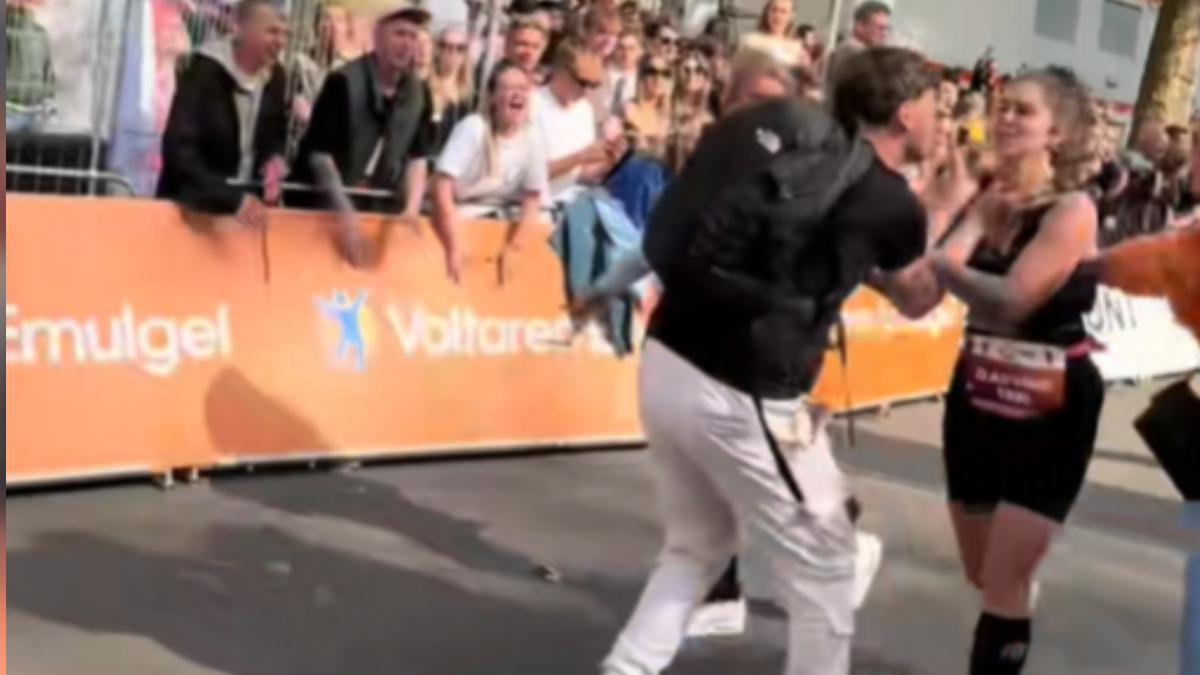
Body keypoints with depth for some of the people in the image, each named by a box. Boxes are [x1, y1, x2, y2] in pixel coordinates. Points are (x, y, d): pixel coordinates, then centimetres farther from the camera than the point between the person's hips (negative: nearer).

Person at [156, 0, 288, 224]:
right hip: (192, 206, -5)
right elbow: (180, 150, -24)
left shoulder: (276, 78, 0)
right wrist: (232, 199, -34)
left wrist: (275, 159, -10)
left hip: (247, 204, 5)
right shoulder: (204, 71, -17)